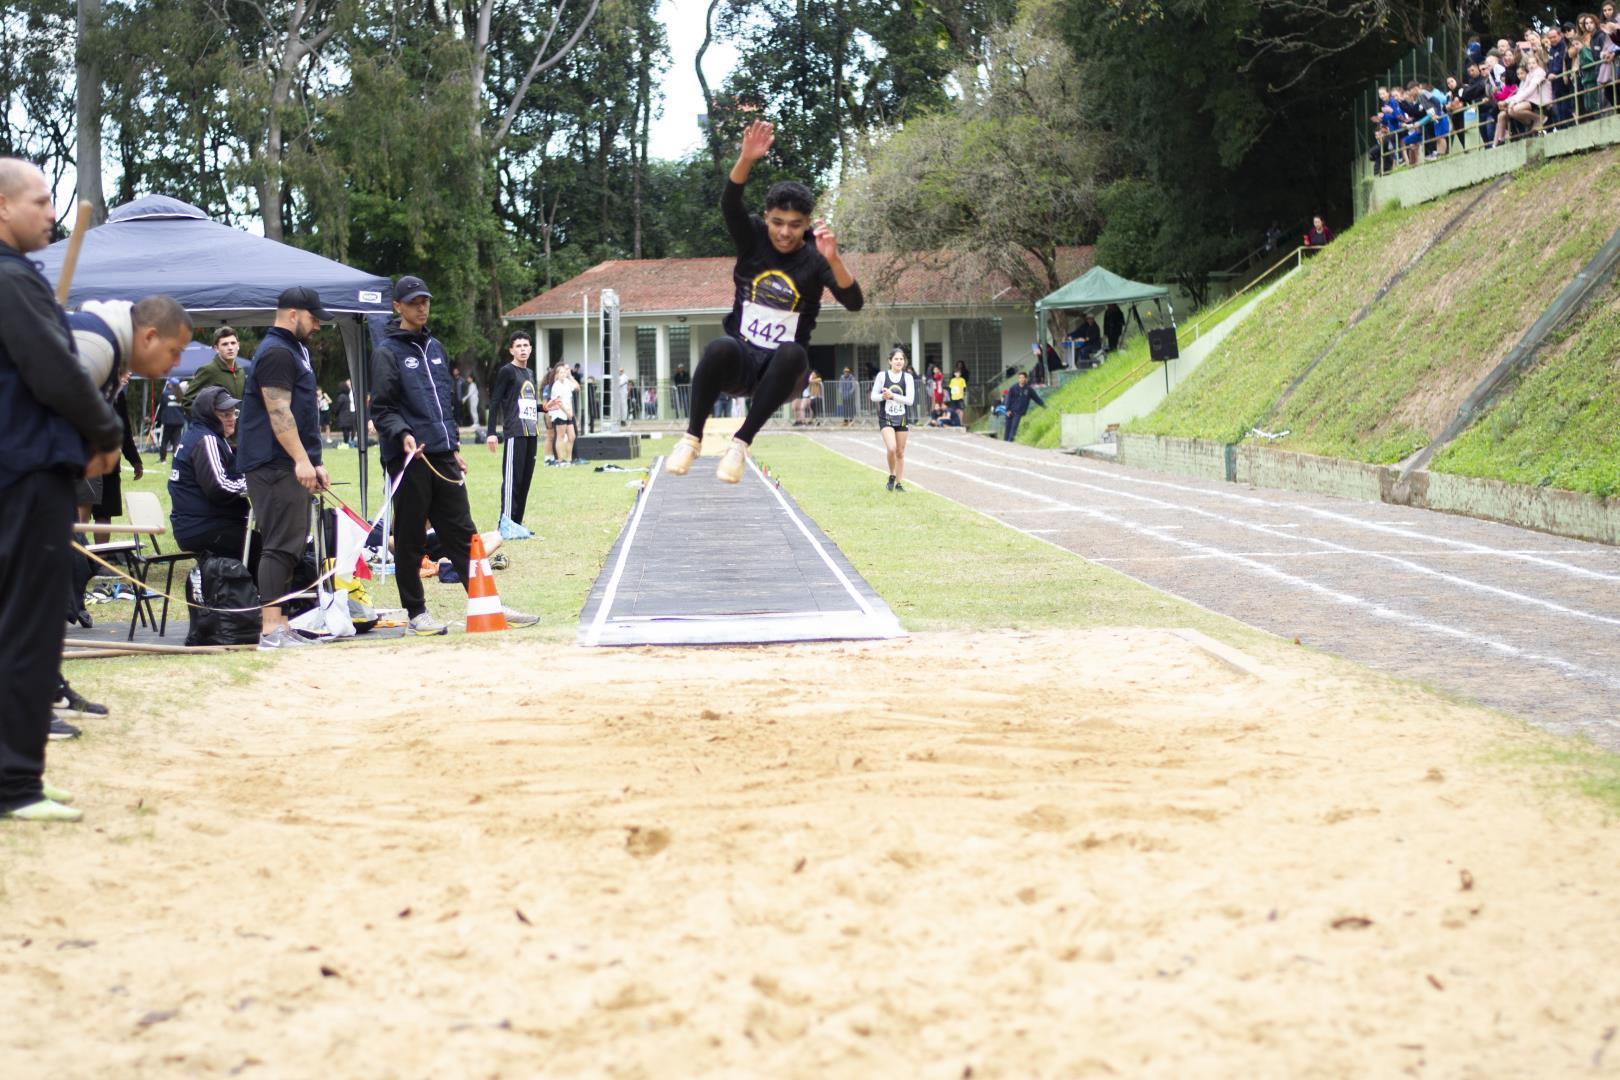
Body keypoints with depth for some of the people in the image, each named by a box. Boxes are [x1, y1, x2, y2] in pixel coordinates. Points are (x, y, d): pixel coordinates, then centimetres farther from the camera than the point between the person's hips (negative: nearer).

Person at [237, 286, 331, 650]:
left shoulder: (294, 350, 23)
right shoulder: (276, 353, -11)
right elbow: (278, 412, -19)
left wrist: (314, 462, 23)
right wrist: (302, 460, -23)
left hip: (288, 467, 11)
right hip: (275, 466, -11)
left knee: (289, 546, 12)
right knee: (281, 545, -12)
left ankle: (275, 621, 16)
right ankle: (272, 628, -14)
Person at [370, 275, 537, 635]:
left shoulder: (434, 347, 18)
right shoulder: (387, 352, -4)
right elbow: (381, 408, -9)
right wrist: (402, 435, -25)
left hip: (442, 456, 6)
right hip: (409, 457, -6)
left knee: (462, 534, 7)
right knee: (411, 540, 1)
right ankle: (416, 612, 8)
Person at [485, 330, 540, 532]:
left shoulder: (530, 373, 18)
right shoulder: (507, 371, -5)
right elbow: (494, 403, -9)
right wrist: (491, 433, -15)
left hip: (531, 432, 8)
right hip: (515, 432, -8)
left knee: (526, 479, 7)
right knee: (512, 477, -9)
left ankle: (516, 522, 12)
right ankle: (506, 523, -8)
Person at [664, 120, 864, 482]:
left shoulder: (815, 259, -3)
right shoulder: (753, 240, 1)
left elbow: (854, 303, -18)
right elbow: (729, 203, -19)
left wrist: (833, 259, -36)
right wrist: (746, 160, -38)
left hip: (781, 370, 0)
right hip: (741, 362, 0)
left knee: (792, 353, -37)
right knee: (720, 347, -36)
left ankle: (741, 443, -30)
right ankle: (692, 437, -22)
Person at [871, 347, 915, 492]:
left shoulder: (907, 377, -1)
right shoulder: (882, 376, -3)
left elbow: (910, 399, -9)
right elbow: (873, 396, 3)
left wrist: (892, 396, -20)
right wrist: (883, 396, -18)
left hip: (902, 418, 2)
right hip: (886, 418, -2)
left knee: (900, 452, 8)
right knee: (891, 448, -21)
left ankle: (899, 483, 20)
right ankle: (892, 476, 3)